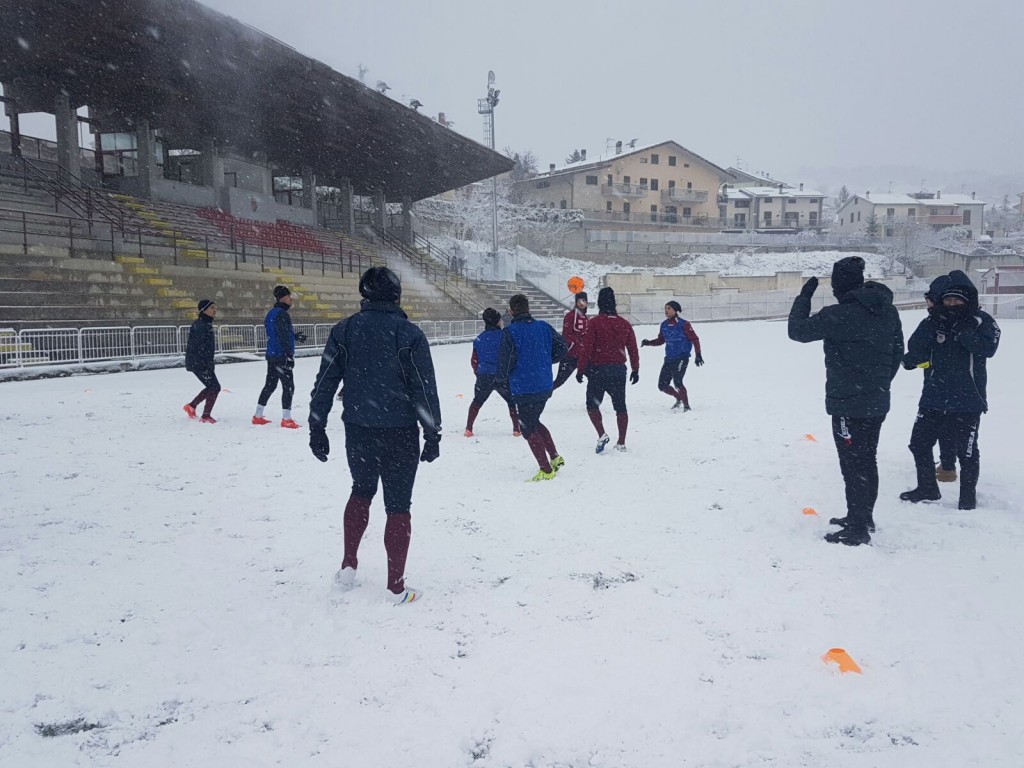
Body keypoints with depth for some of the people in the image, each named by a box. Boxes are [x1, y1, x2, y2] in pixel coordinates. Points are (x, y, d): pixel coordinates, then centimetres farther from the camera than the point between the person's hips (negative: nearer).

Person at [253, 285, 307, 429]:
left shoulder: (271, 313, 14)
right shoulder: (282, 314, -15)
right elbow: (284, 337, -21)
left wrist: (295, 336, 24)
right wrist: (289, 355, -22)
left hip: (272, 356, 10)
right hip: (281, 356, -10)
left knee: (269, 385, 16)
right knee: (288, 387, -5)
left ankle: (258, 416, 21)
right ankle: (286, 419, -6)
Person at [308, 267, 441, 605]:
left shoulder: (344, 330, 0)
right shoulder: (409, 333, -9)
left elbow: (324, 383, 1)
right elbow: (425, 390, -8)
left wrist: (317, 428, 9)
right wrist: (432, 435, 0)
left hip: (357, 431, 3)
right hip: (400, 433, -3)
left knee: (361, 491, 26)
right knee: (398, 505, 6)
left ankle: (348, 566, 26)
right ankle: (396, 587, 12)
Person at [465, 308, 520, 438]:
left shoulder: (479, 339, 5)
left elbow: (474, 360, 10)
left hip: (484, 377, 3)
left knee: (477, 401, 21)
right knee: (513, 401, 14)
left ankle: (468, 429, 17)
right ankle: (517, 429, 9)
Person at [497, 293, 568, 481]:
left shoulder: (509, 332, -14)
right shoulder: (543, 327, 2)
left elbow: (506, 360, -19)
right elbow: (562, 346, 6)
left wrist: (502, 379, 0)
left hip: (523, 389, -6)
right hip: (545, 386, 6)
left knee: (528, 428, 6)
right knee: (534, 421, 25)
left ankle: (546, 469, 5)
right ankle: (555, 457, 19)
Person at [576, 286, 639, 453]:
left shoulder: (595, 322, -9)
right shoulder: (624, 323, 5)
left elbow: (587, 348, -12)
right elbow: (633, 349, 9)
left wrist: (581, 369, -6)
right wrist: (635, 370, 18)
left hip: (598, 370, -4)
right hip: (619, 370, 4)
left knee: (592, 404, 8)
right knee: (620, 406, 12)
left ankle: (602, 435, -9)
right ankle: (621, 442, 14)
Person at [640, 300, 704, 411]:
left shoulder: (683, 324, -10)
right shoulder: (664, 325, 6)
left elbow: (694, 339, -8)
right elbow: (661, 340, 18)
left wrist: (698, 355, -11)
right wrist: (649, 342, 3)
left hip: (682, 358, -6)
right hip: (669, 359, 6)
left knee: (677, 382, -21)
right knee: (662, 385, 6)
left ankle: (686, 405, -5)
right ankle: (679, 398, 32)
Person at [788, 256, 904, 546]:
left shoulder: (840, 315, -19)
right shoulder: (888, 311, 6)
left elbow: (798, 330, -11)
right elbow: (897, 352, 13)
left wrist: (804, 296, 0)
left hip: (848, 403, -8)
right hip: (877, 402, 8)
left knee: (853, 465, -1)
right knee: (867, 461, 18)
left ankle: (858, 529, 4)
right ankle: (862, 517, 30)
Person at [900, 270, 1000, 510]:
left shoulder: (982, 321, -3)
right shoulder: (934, 321, 4)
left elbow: (987, 347, -19)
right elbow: (915, 351, -6)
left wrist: (962, 330, -23)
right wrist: (930, 327, -18)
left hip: (967, 401, -3)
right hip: (933, 399, 4)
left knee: (966, 451, 2)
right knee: (919, 443, 9)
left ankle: (968, 495, 23)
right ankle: (927, 489, 28)